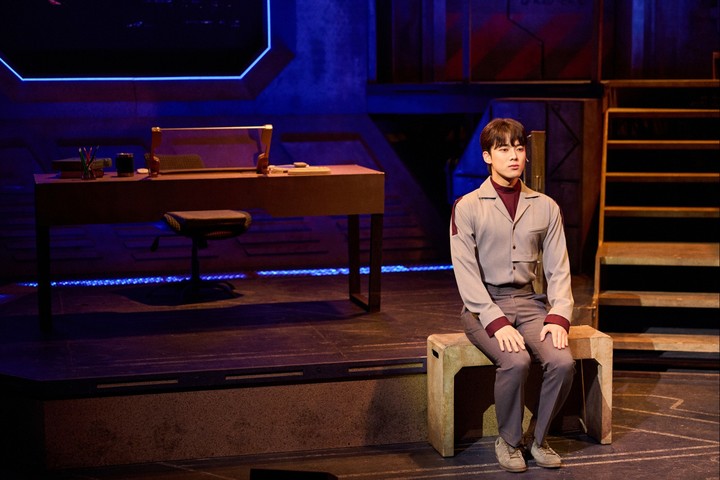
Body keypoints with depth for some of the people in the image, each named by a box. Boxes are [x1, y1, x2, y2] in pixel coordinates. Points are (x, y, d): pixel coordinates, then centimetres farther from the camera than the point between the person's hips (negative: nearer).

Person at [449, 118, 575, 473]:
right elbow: (467, 274, -10)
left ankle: (538, 437, 2)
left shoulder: (545, 207, 8)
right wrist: (497, 322, -21)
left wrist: (559, 316, -11)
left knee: (563, 361, -23)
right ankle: (508, 440, -4)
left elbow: (558, 270, 6)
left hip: (528, 300, 3)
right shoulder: (467, 207, -3)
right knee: (515, 361, -30)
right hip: (483, 305, -3)